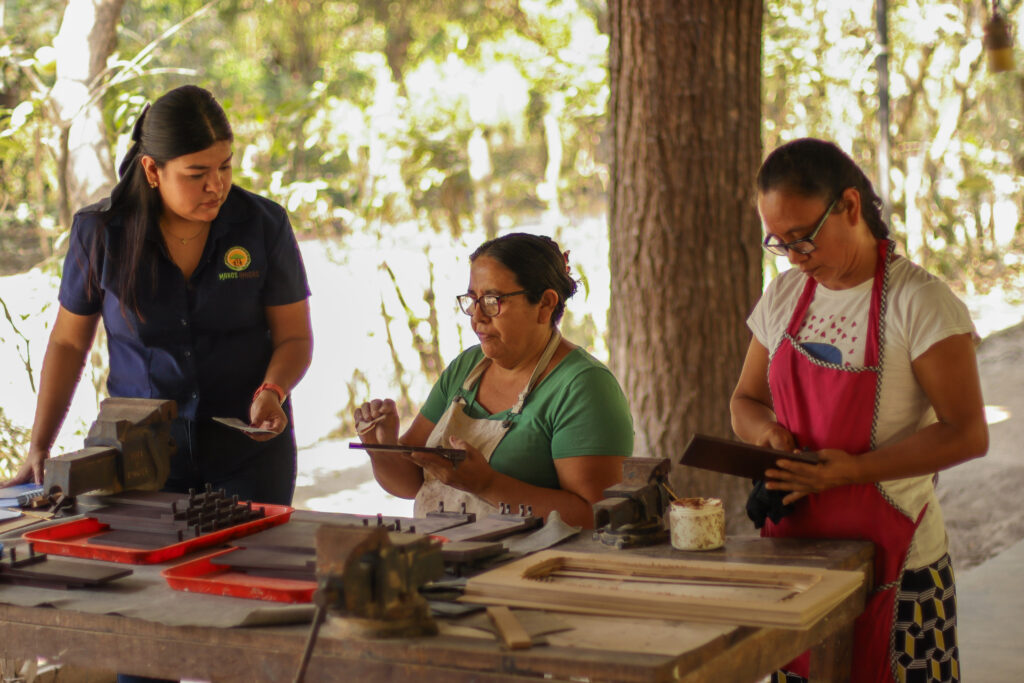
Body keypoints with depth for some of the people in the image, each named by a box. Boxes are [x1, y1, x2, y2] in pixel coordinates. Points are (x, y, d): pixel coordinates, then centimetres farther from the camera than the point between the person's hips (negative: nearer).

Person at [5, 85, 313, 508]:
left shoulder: (264, 225, -7)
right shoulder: (99, 231, -6)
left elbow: (294, 336, 0)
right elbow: (68, 342, 5)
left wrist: (272, 392, -21)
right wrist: (38, 449, 1)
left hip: (248, 451, 0)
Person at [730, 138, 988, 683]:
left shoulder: (920, 302, -11)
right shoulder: (783, 298, 8)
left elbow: (967, 434, -15)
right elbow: (745, 402, 19)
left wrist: (854, 469, -23)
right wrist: (767, 430, -5)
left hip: (895, 562, -5)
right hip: (795, 551, 5)